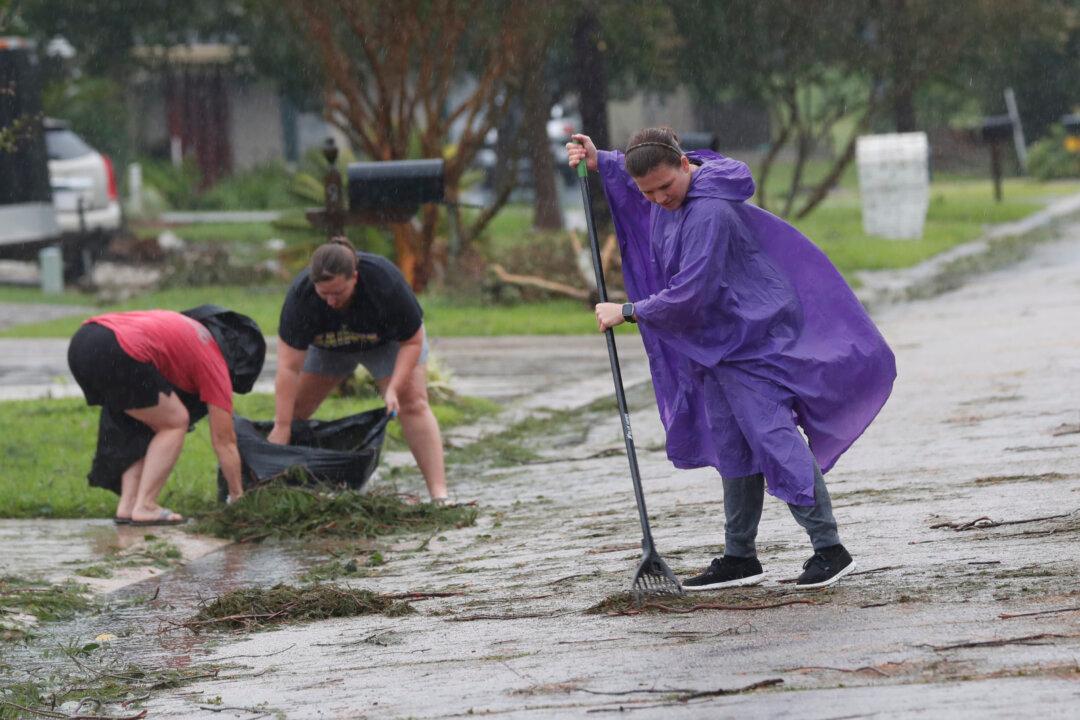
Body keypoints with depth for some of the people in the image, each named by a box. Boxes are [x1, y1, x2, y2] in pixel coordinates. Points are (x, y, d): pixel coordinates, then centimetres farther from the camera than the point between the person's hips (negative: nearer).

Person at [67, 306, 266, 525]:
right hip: (115, 353, -8)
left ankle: (127, 506, 16)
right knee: (175, 423, 9)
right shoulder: (215, 364, 11)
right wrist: (238, 497, 28)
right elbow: (224, 442, 17)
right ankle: (144, 507, 3)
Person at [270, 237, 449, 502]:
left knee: (413, 404, -18)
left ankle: (439, 496, -23)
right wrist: (282, 427, -37)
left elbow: (412, 341, -23)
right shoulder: (300, 295, -35)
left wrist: (394, 389, -34)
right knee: (294, 407, -3)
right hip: (327, 345, 2)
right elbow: (289, 368, -34)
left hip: (387, 341, -2)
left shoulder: (386, 283, -39)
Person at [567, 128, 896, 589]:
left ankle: (829, 549, -12)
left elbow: (689, 295, -27)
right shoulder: (667, 194, 3)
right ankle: (740, 558, 17)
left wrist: (628, 312, -15)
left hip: (752, 338, -10)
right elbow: (637, 173, 31)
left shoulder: (709, 213, -27)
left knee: (773, 437, -14)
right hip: (715, 343, 10)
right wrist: (598, 163, 16)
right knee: (733, 446, 12)